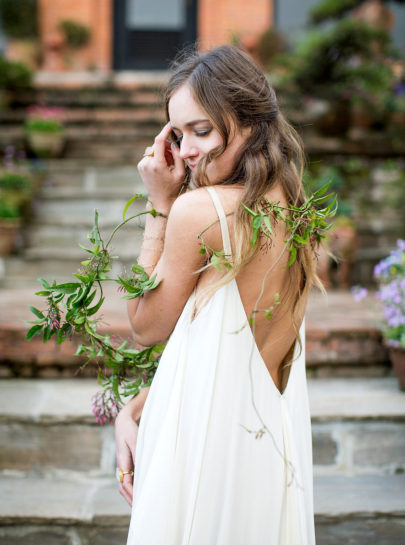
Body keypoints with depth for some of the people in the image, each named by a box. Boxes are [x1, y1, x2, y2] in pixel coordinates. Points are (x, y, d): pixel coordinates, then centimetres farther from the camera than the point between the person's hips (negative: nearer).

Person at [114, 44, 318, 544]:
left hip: (205, 442, -7)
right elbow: (218, 335, 5)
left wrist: (160, 203, -7)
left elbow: (147, 326, -7)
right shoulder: (287, 209, 3)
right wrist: (132, 412, 4)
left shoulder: (198, 209, -21)